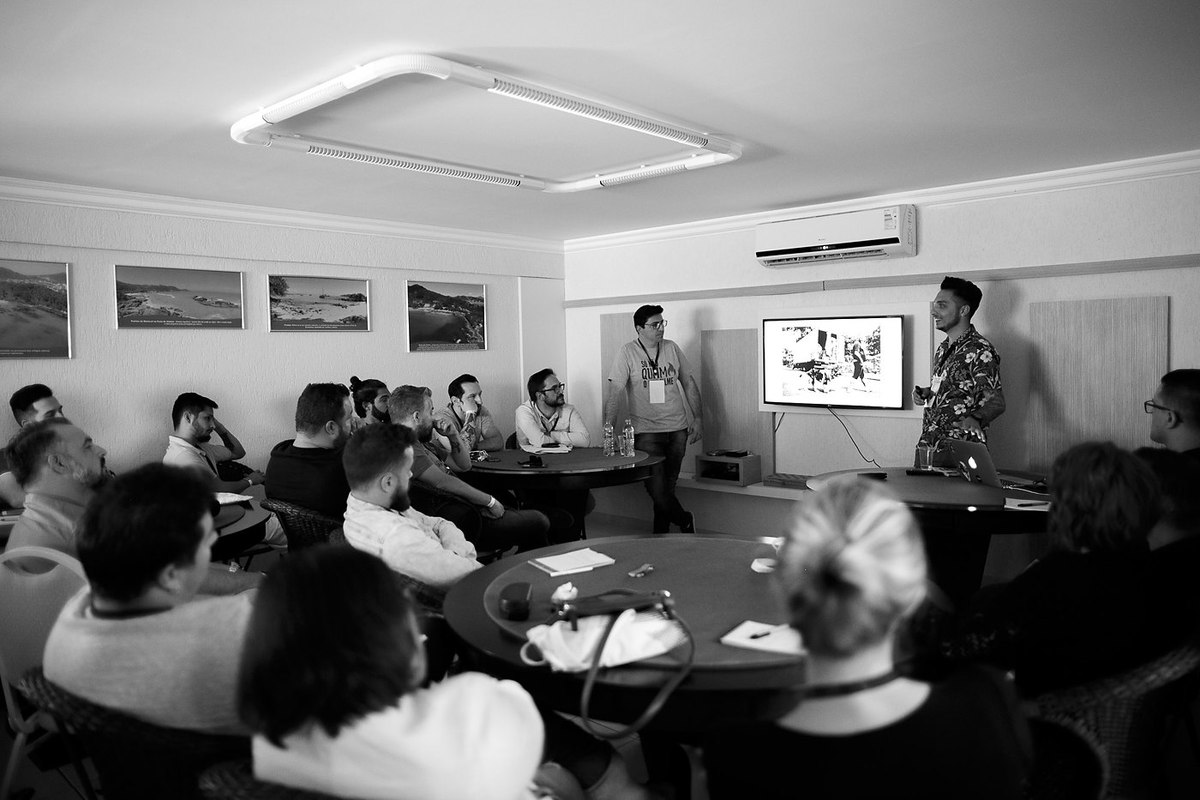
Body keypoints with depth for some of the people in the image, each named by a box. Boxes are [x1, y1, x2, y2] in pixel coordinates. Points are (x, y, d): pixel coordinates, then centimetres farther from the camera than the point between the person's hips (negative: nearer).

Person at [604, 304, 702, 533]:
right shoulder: (628, 353, -6)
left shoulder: (672, 348, 7)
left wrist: (698, 418, 9)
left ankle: (661, 534, 22)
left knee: (668, 486, 8)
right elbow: (614, 391, -12)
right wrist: (609, 426, -22)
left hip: (677, 428, 4)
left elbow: (689, 383, 14)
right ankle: (685, 520, 13)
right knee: (656, 486, -10)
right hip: (646, 431, -3)